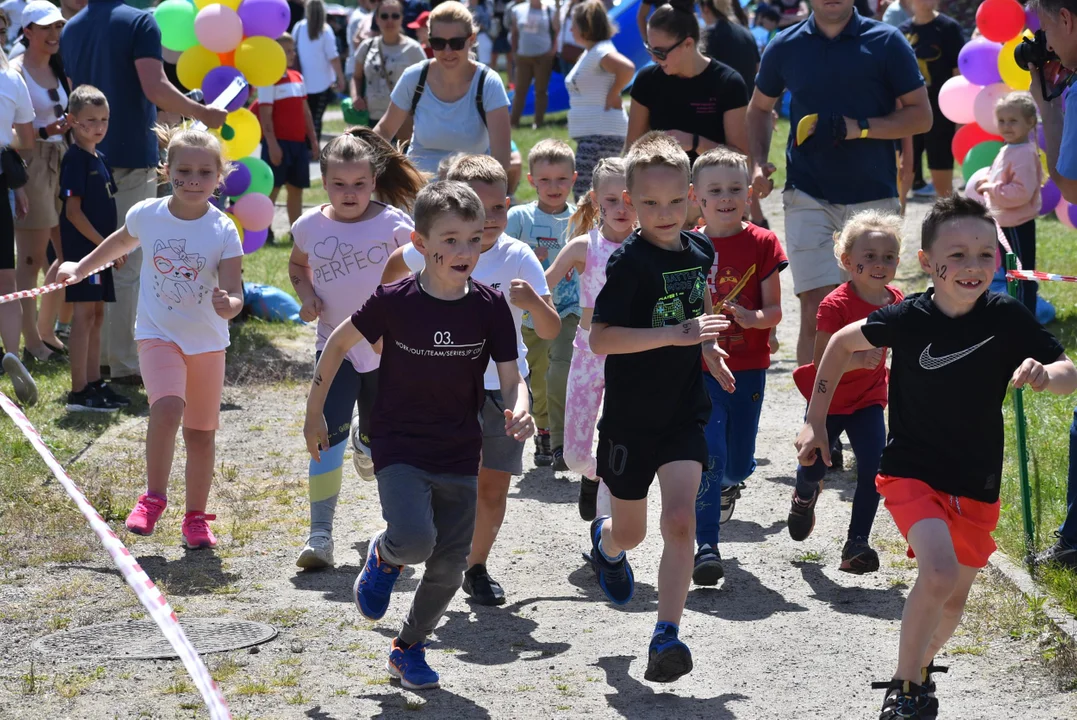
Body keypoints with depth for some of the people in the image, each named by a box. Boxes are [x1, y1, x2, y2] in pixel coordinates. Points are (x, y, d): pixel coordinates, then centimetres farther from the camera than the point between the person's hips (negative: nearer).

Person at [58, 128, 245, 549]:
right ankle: (153, 498, -9)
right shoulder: (147, 215, -7)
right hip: (158, 335, -1)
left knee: (201, 432, 10)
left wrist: (229, 304, -39)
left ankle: (196, 518, 26)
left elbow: (234, 292, -17)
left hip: (208, 341, 1)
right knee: (167, 408, -26)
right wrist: (80, 267, 22)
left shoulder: (223, 230, -13)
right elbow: (122, 242, 17)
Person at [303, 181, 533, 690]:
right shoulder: (394, 301, -12)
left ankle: (409, 648, 32)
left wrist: (519, 412, -27)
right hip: (399, 450, -3)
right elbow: (339, 343, 2)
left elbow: (511, 377, -3)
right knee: (415, 540, -26)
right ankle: (384, 556, 12)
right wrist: (314, 414, 7)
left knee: (449, 566, 7)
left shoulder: (490, 307, -5)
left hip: (459, 456, 3)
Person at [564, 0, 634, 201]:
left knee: (584, 195, -15)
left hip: (602, 134, -11)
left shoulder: (600, 52, -14)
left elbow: (627, 68, -32)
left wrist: (612, 96, -20)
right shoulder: (589, 54, 16)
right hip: (592, 134, 11)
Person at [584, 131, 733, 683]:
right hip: (630, 416, -3)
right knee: (630, 532, 14)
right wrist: (676, 334, -30)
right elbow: (600, 339, -25)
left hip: (684, 411, 3)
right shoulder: (630, 261, -18)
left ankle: (666, 638, -13)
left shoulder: (699, 251, 2)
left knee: (680, 521, -14)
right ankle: (605, 541, 51)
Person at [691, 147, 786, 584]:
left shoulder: (762, 244, -1)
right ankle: (706, 548, -11)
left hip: (748, 369, 1)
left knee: (739, 462, 11)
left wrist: (751, 318, -23)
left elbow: (774, 310, -2)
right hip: (699, 368, -1)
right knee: (708, 455, -14)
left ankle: (729, 483, 48)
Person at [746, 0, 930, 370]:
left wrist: (860, 128, -15)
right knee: (816, 310, -9)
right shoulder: (785, 47, 5)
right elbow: (760, 108, 20)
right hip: (808, 195, 0)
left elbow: (921, 115, -1)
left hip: (874, 196, 0)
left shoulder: (887, 42, -1)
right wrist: (758, 162, 4)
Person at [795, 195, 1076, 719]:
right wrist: (815, 420, 3)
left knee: (953, 598, 14)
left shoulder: (1007, 317, -12)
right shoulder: (908, 318, -14)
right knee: (938, 573, -25)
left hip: (976, 487, 3)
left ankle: (922, 667, 45)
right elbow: (844, 342, 4)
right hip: (911, 473, -3)